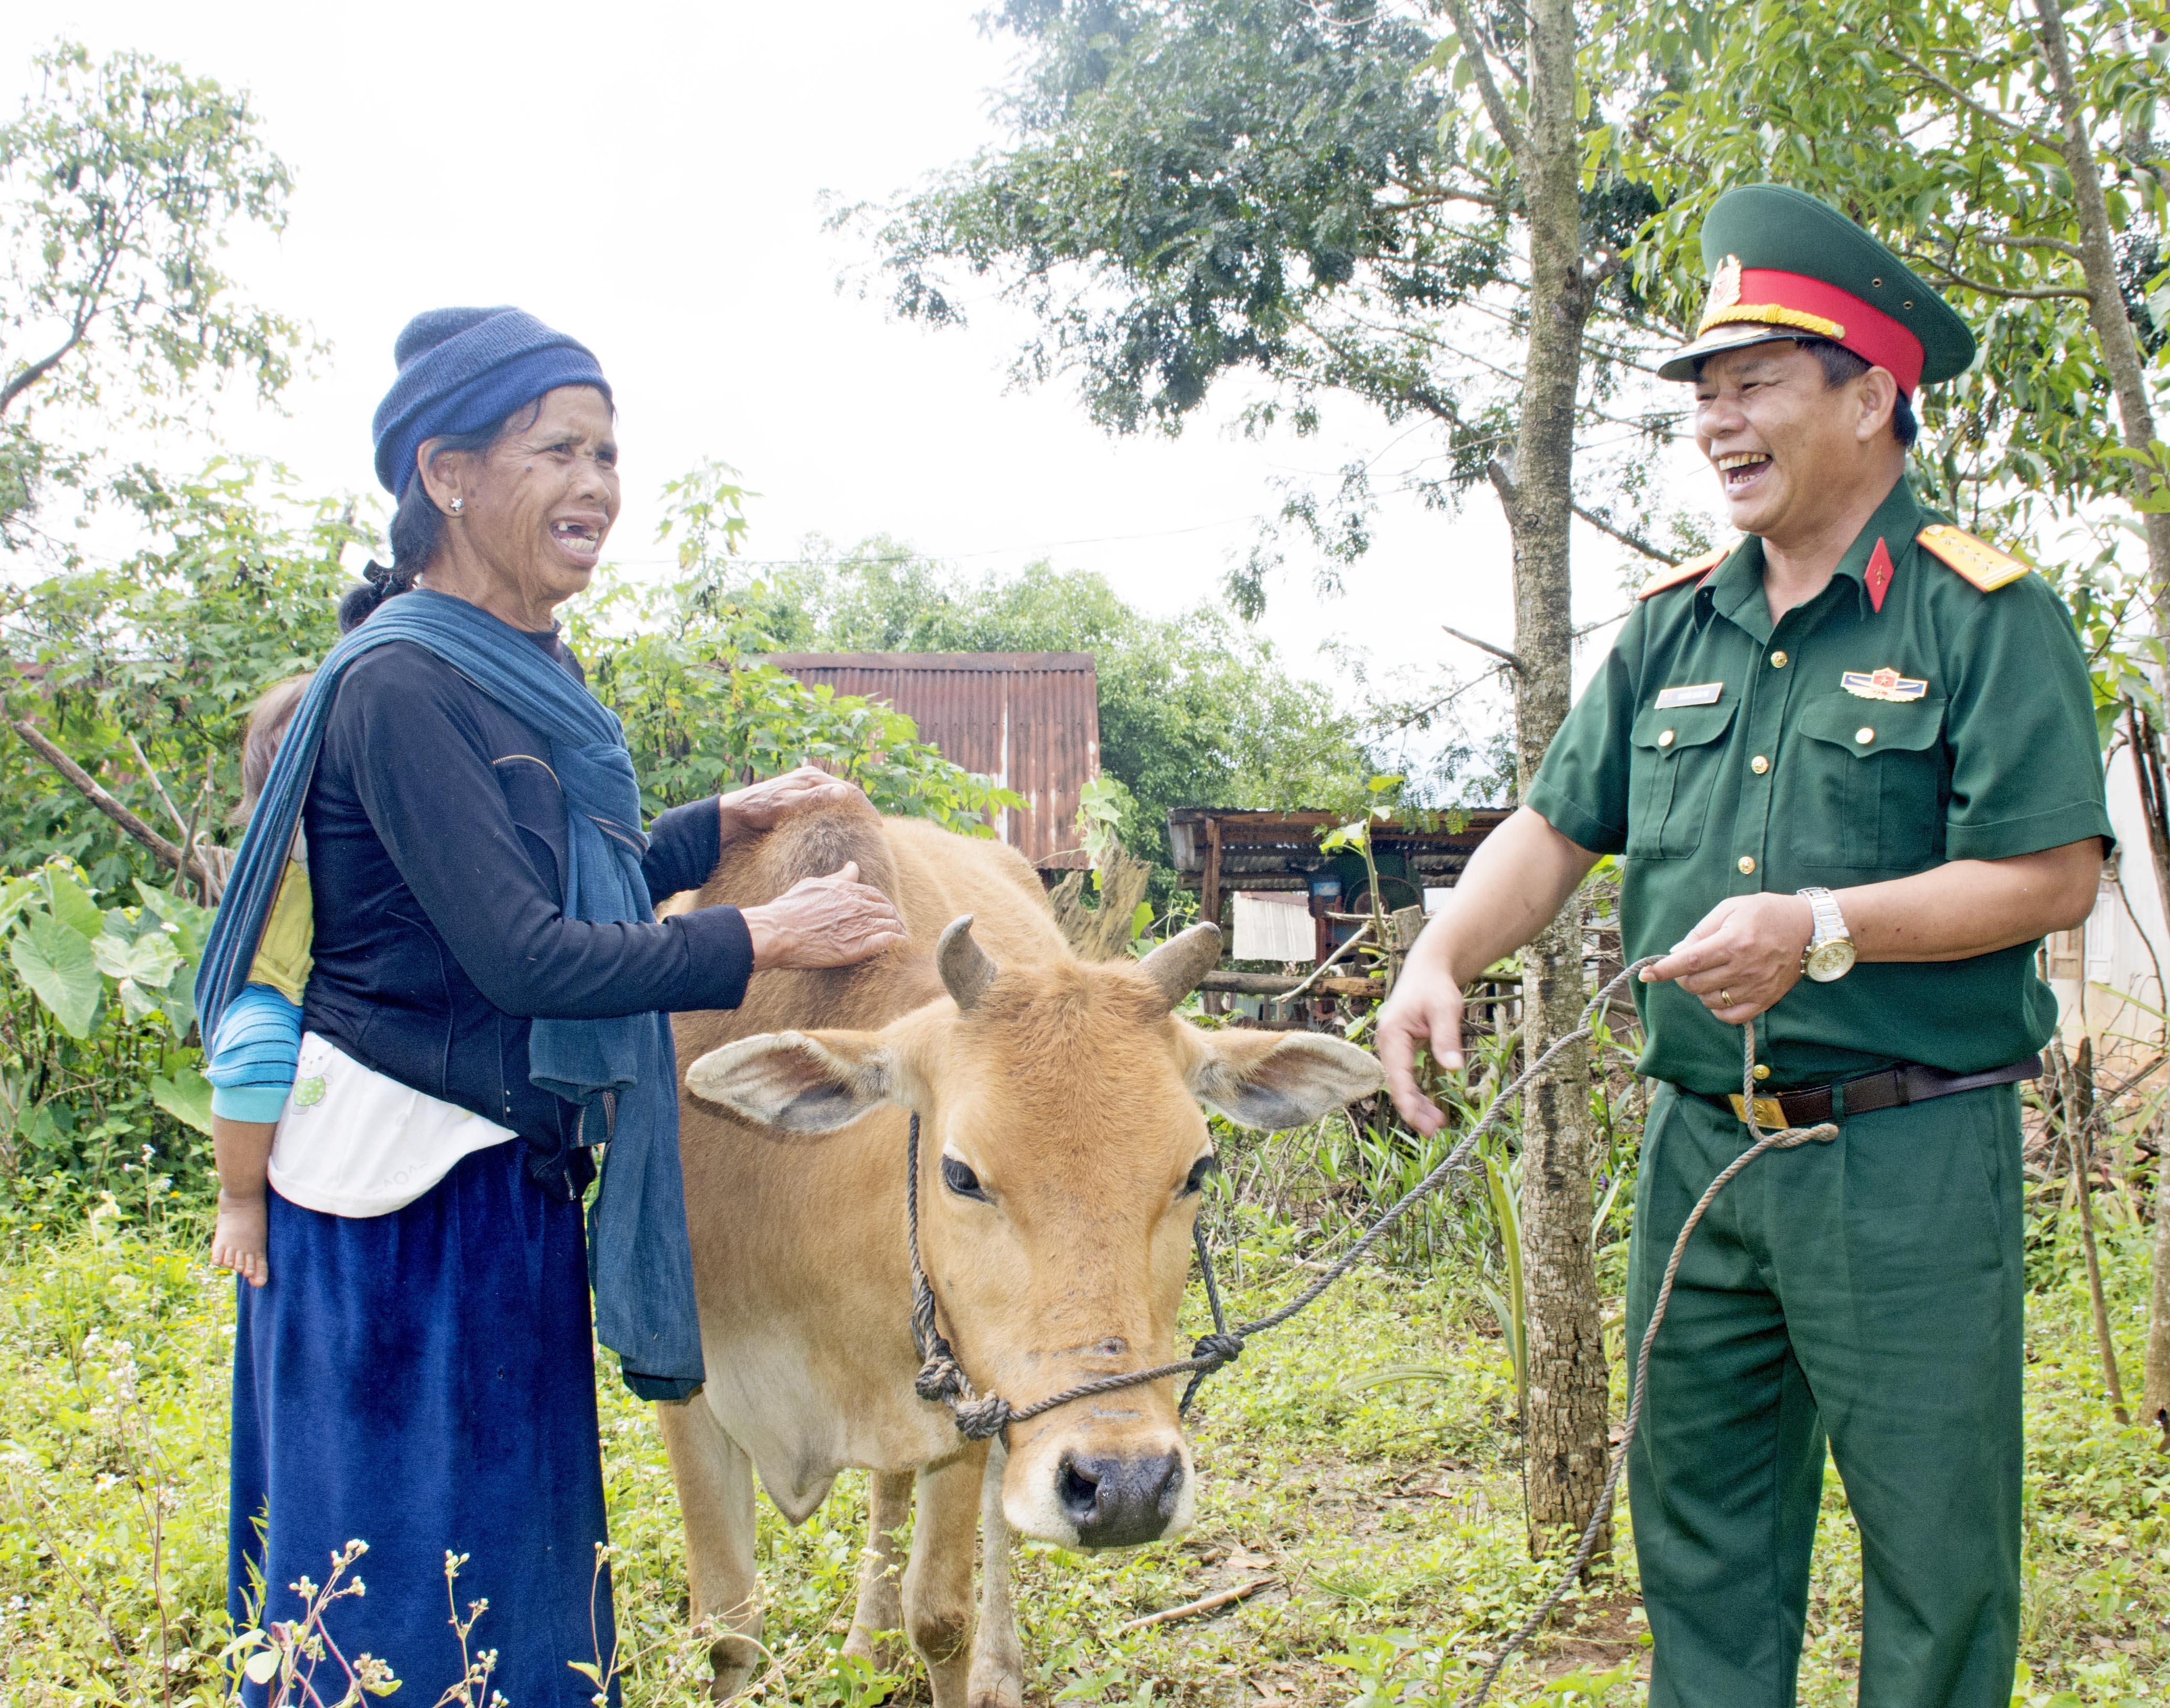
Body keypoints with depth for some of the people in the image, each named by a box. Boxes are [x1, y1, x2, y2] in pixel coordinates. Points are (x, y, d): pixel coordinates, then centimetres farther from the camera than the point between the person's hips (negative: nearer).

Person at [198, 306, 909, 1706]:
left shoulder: (529, 672, 10)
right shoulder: (401, 684, -19)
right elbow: (524, 957, -24)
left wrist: (726, 823, 16)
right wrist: (769, 938, -15)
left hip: (510, 1186, 9)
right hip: (401, 1189, -9)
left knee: (520, 1563, 18)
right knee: (404, 1578, 3)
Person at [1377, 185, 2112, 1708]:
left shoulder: (1984, 615, -6)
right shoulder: (1673, 627, 11)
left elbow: (2055, 875, -12)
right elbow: (1555, 828, 11)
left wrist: (1821, 929, -22)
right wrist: (1439, 963, -6)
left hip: (1910, 1161, -5)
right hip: (1699, 1145, 6)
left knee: (1935, 1544, 4)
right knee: (1699, 1525, 15)